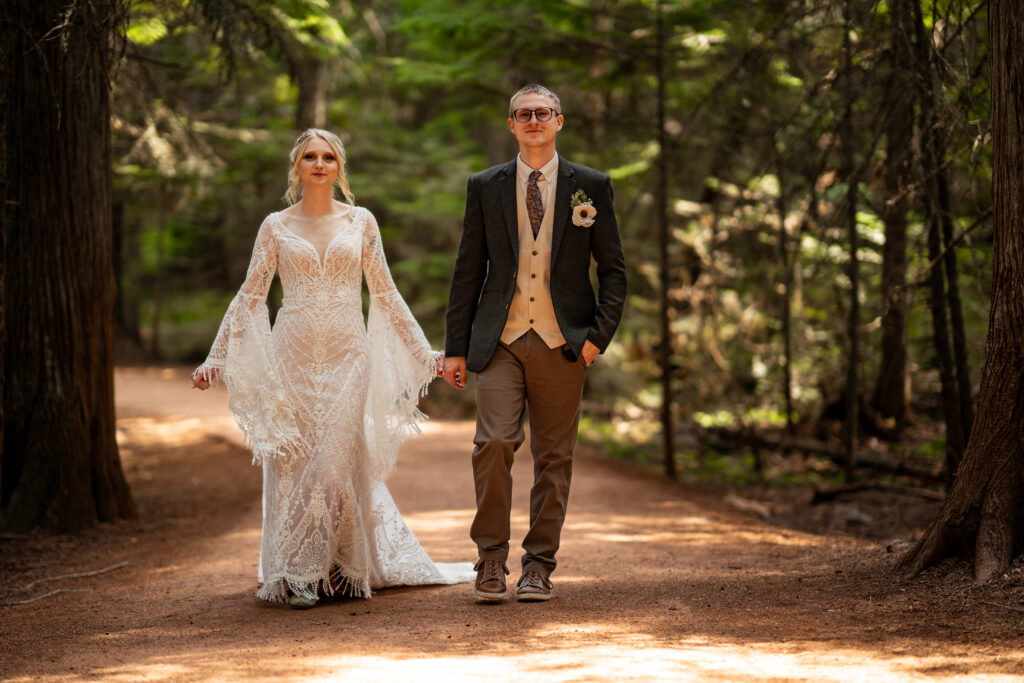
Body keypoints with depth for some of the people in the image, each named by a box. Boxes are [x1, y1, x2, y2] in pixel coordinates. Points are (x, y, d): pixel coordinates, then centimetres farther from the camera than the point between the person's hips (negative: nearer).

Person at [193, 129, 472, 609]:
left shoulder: (361, 222, 7)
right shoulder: (276, 226, 6)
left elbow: (385, 294, 9)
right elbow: (249, 297, 6)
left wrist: (426, 353, 6)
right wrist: (216, 358, 0)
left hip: (348, 356, 0)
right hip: (293, 357, 0)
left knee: (340, 461, -3)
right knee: (294, 461, 0)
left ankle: (339, 568, 10)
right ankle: (297, 574, 8)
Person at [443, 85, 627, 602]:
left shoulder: (590, 187, 7)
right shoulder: (485, 188, 9)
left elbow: (613, 269, 7)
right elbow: (468, 270, 9)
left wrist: (600, 334, -6)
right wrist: (456, 347, 5)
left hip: (562, 343, 0)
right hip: (500, 340, 0)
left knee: (554, 457, 4)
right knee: (494, 443, -12)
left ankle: (539, 565, 14)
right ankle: (491, 559, 2)